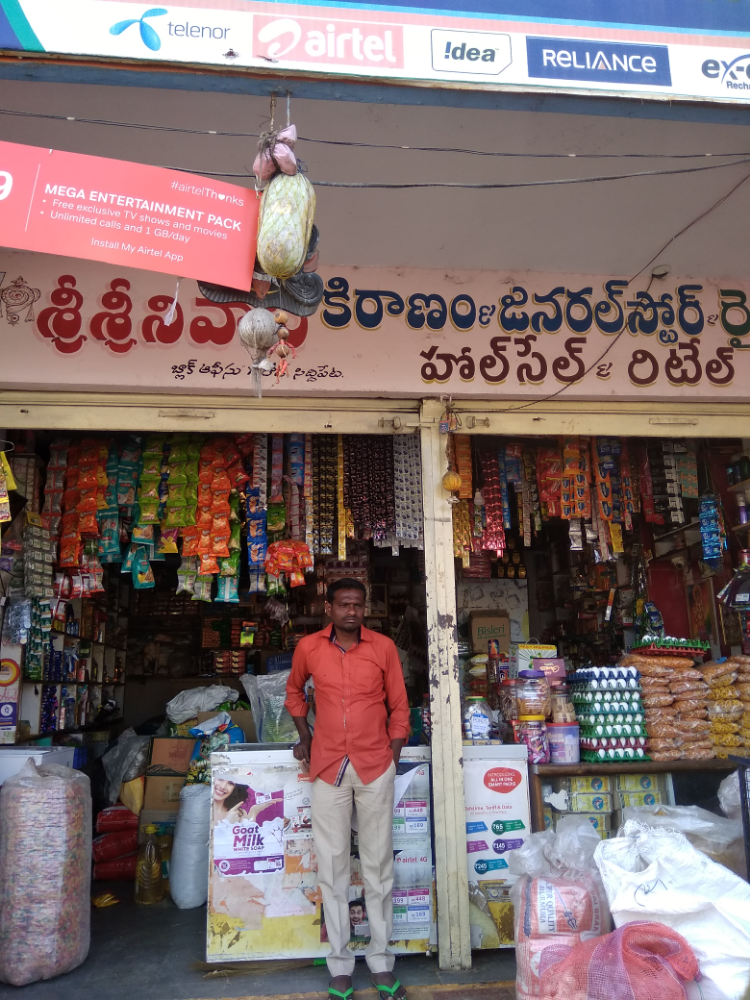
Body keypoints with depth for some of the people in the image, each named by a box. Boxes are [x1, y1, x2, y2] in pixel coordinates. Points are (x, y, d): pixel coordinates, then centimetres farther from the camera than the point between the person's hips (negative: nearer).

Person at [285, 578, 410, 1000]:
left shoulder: (383, 647, -3)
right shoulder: (308, 647, -1)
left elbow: (399, 706, 5)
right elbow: (294, 691, 18)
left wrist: (393, 758, 1)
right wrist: (304, 736, 10)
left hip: (376, 767, 0)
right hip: (328, 769, 1)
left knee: (379, 864, 8)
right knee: (332, 865, 7)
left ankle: (382, 964, 21)